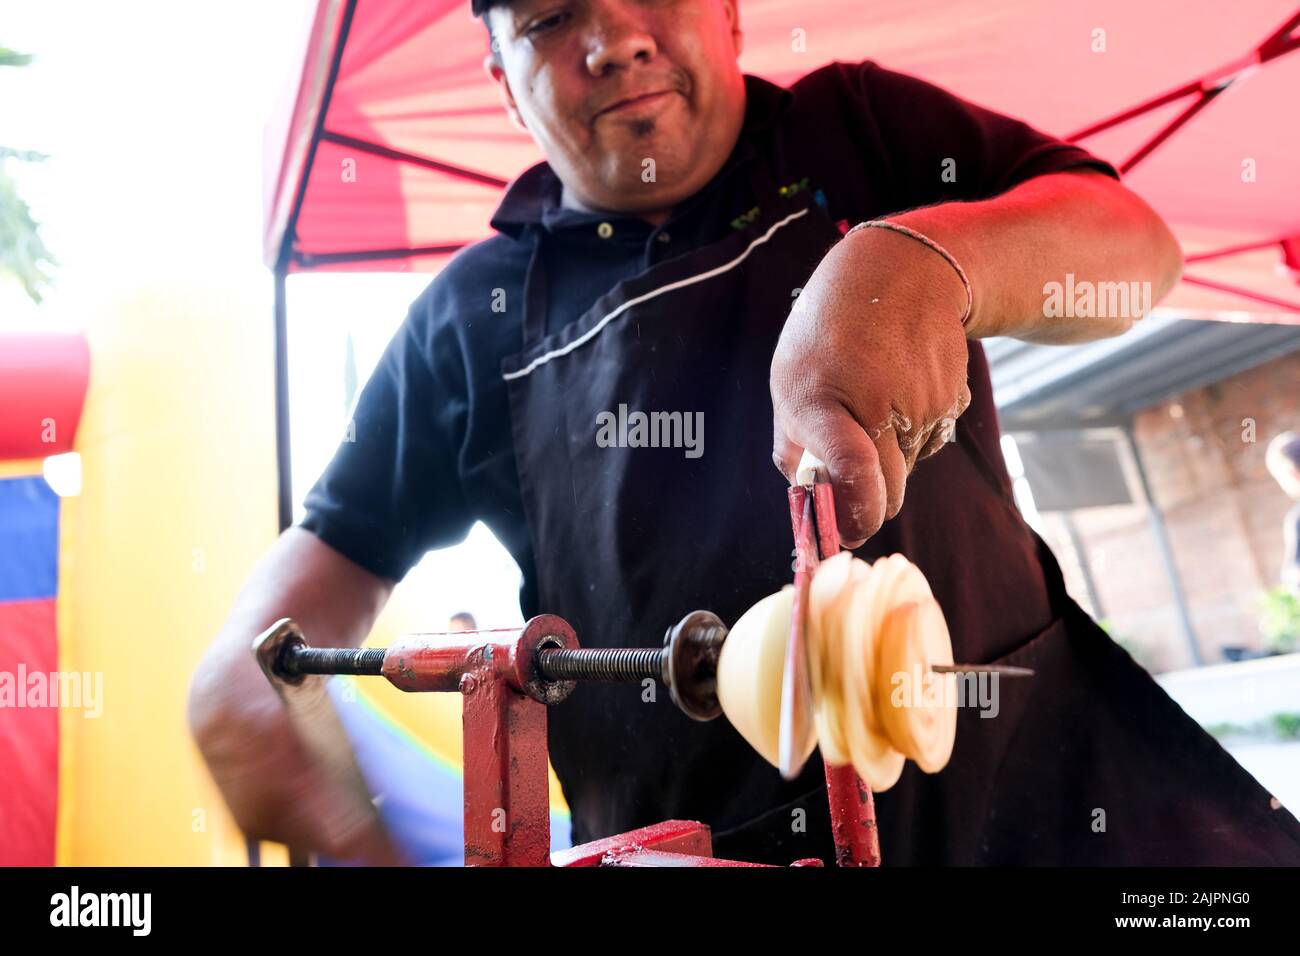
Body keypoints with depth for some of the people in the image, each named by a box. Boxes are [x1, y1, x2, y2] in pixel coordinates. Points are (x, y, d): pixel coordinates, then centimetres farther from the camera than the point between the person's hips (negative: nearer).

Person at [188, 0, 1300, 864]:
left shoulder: (855, 129, 8)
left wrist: (925, 258, -25)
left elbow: (1134, 239, -3)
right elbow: (348, 539, 15)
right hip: (692, 823, 0)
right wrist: (245, 663, -8)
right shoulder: (475, 314, 10)